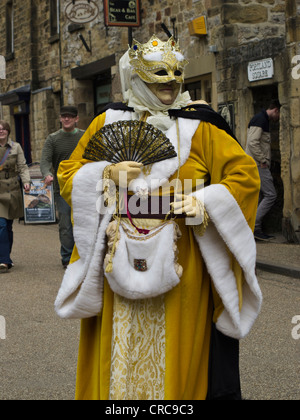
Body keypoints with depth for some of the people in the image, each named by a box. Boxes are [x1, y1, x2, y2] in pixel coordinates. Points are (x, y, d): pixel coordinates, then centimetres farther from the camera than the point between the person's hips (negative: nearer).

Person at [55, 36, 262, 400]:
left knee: (176, 349, 4)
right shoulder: (108, 123, 8)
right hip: (120, 257, 1)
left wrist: (204, 202, -14)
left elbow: (245, 173, 0)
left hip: (179, 260, -1)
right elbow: (68, 174, 10)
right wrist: (106, 174, -9)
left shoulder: (198, 127, 3)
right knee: (123, 345, 6)